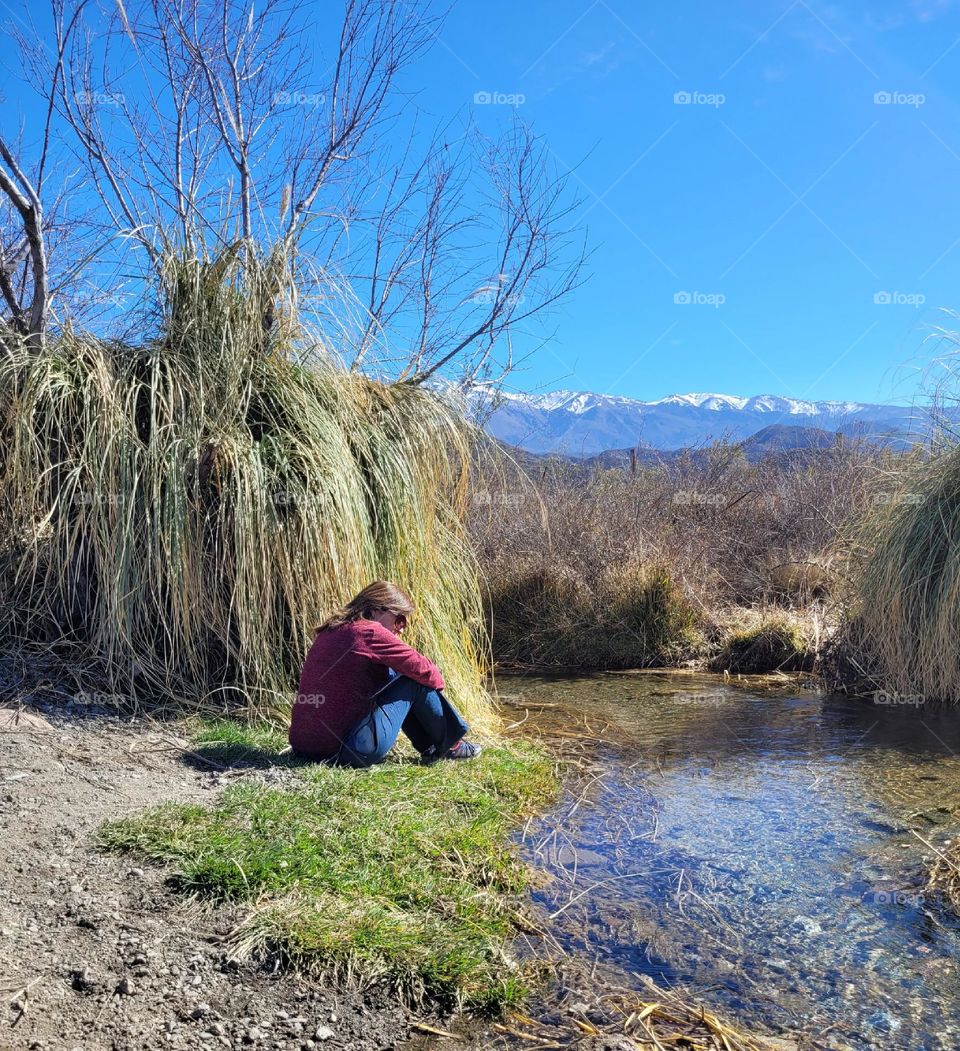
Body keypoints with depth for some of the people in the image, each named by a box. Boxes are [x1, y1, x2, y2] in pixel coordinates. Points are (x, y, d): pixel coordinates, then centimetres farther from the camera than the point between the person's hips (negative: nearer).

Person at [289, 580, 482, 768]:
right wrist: (437, 680, 14)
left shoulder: (330, 631, 13)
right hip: (345, 750, -9)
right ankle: (449, 745, 19)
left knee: (390, 674, 19)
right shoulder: (370, 632, -13)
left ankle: (429, 746, 24)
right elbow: (423, 670, -8)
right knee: (417, 681, 1)